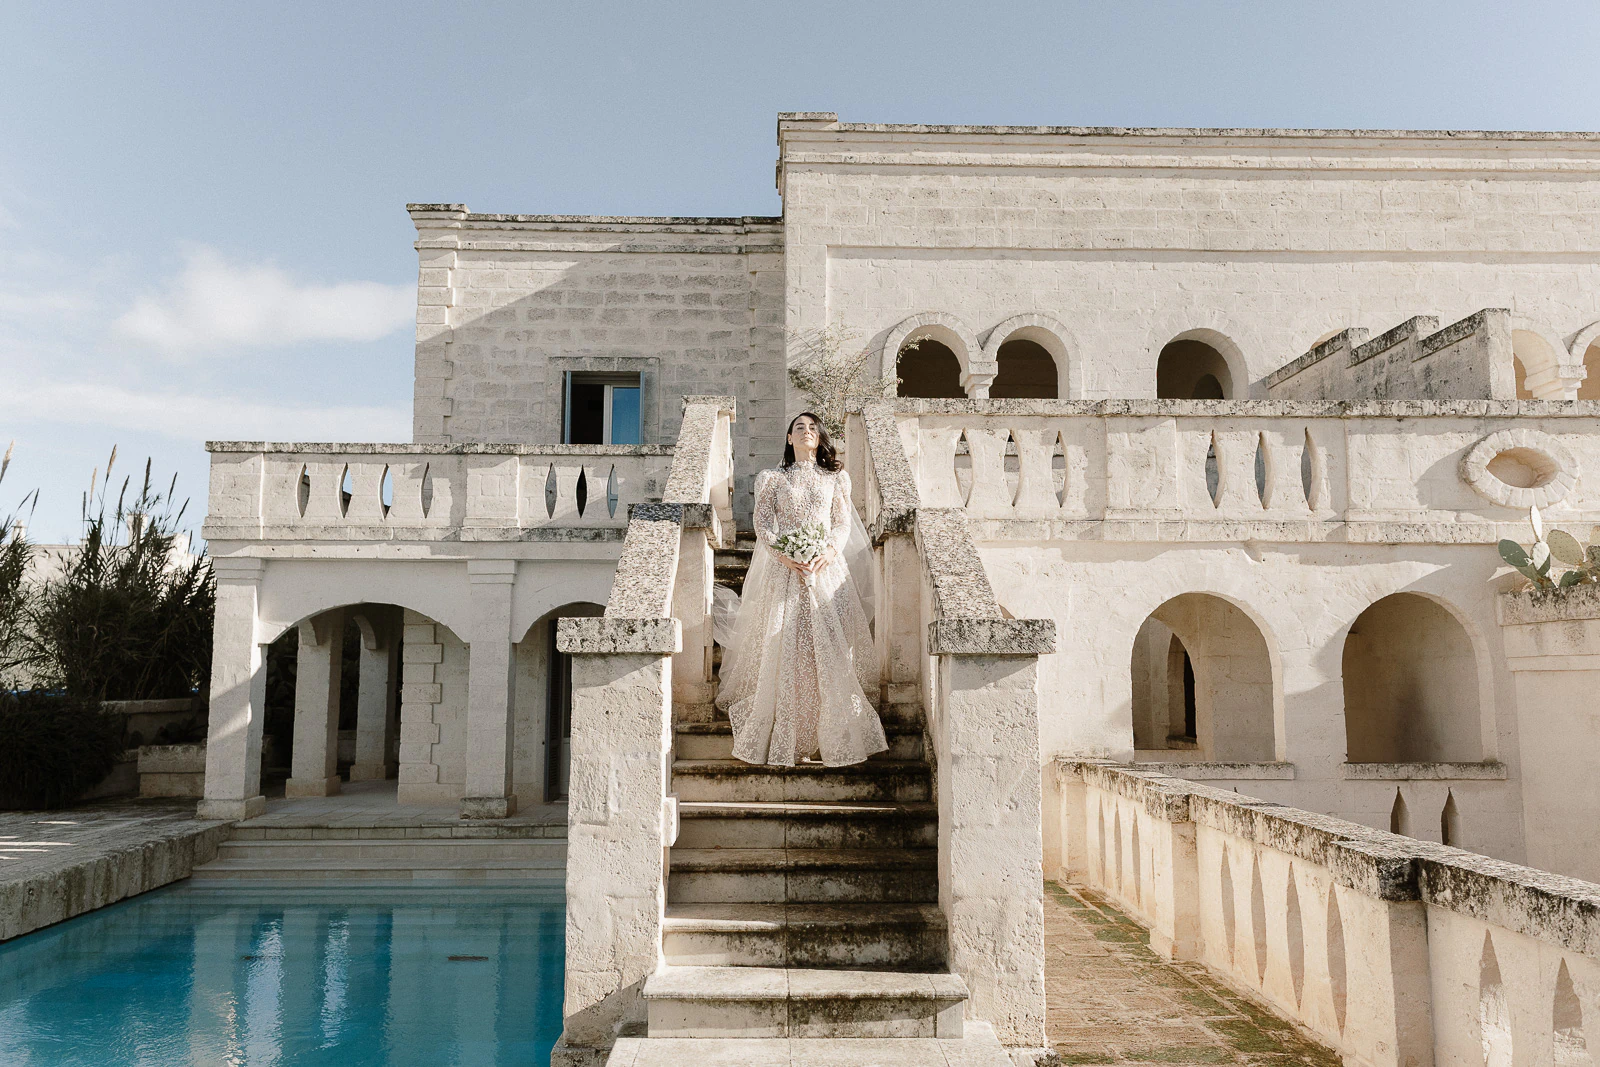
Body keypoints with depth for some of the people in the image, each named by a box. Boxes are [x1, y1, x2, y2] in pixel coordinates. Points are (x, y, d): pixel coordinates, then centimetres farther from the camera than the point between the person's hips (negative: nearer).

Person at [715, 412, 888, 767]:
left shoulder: (835, 478, 15)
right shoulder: (772, 478, 12)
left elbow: (844, 522, 7)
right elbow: (763, 525, 3)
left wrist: (829, 552, -12)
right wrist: (786, 557, -14)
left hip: (826, 569, 1)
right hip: (784, 569, -1)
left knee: (830, 648, -6)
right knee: (783, 648, -7)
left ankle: (829, 735, 1)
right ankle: (788, 740, -2)